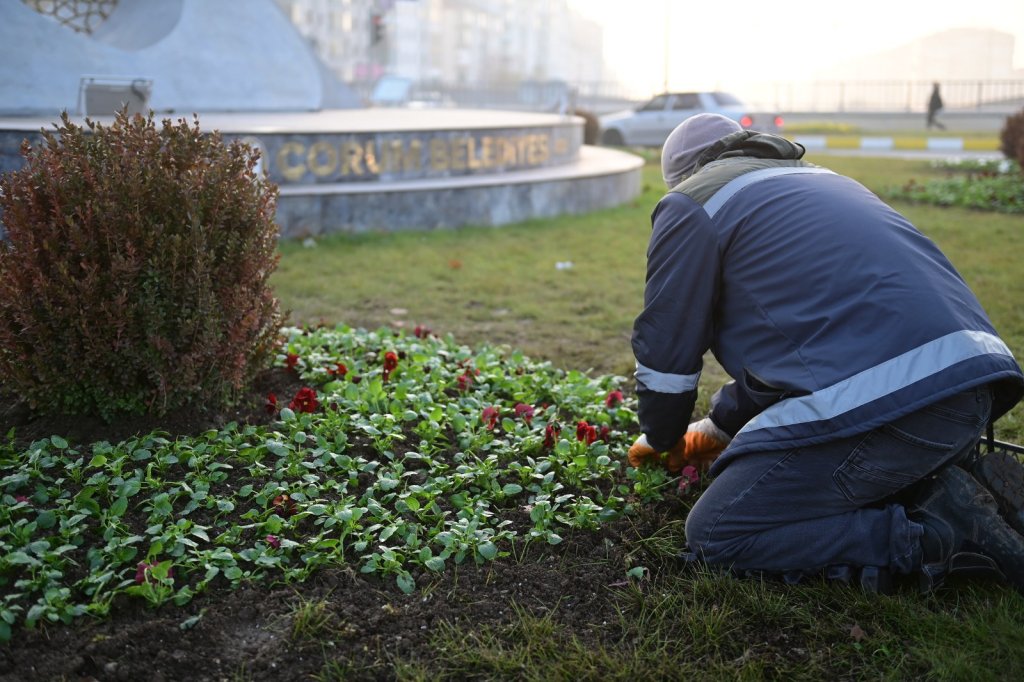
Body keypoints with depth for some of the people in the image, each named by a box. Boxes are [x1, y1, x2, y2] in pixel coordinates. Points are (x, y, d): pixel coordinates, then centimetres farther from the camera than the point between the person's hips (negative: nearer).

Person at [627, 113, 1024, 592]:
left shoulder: (691, 205, 8)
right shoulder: (818, 180, 32)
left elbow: (665, 350, 9)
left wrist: (659, 439, 28)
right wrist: (723, 423, 41)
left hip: (882, 404, -9)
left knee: (715, 537, 0)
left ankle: (940, 535, -6)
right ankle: (933, 488, 7)